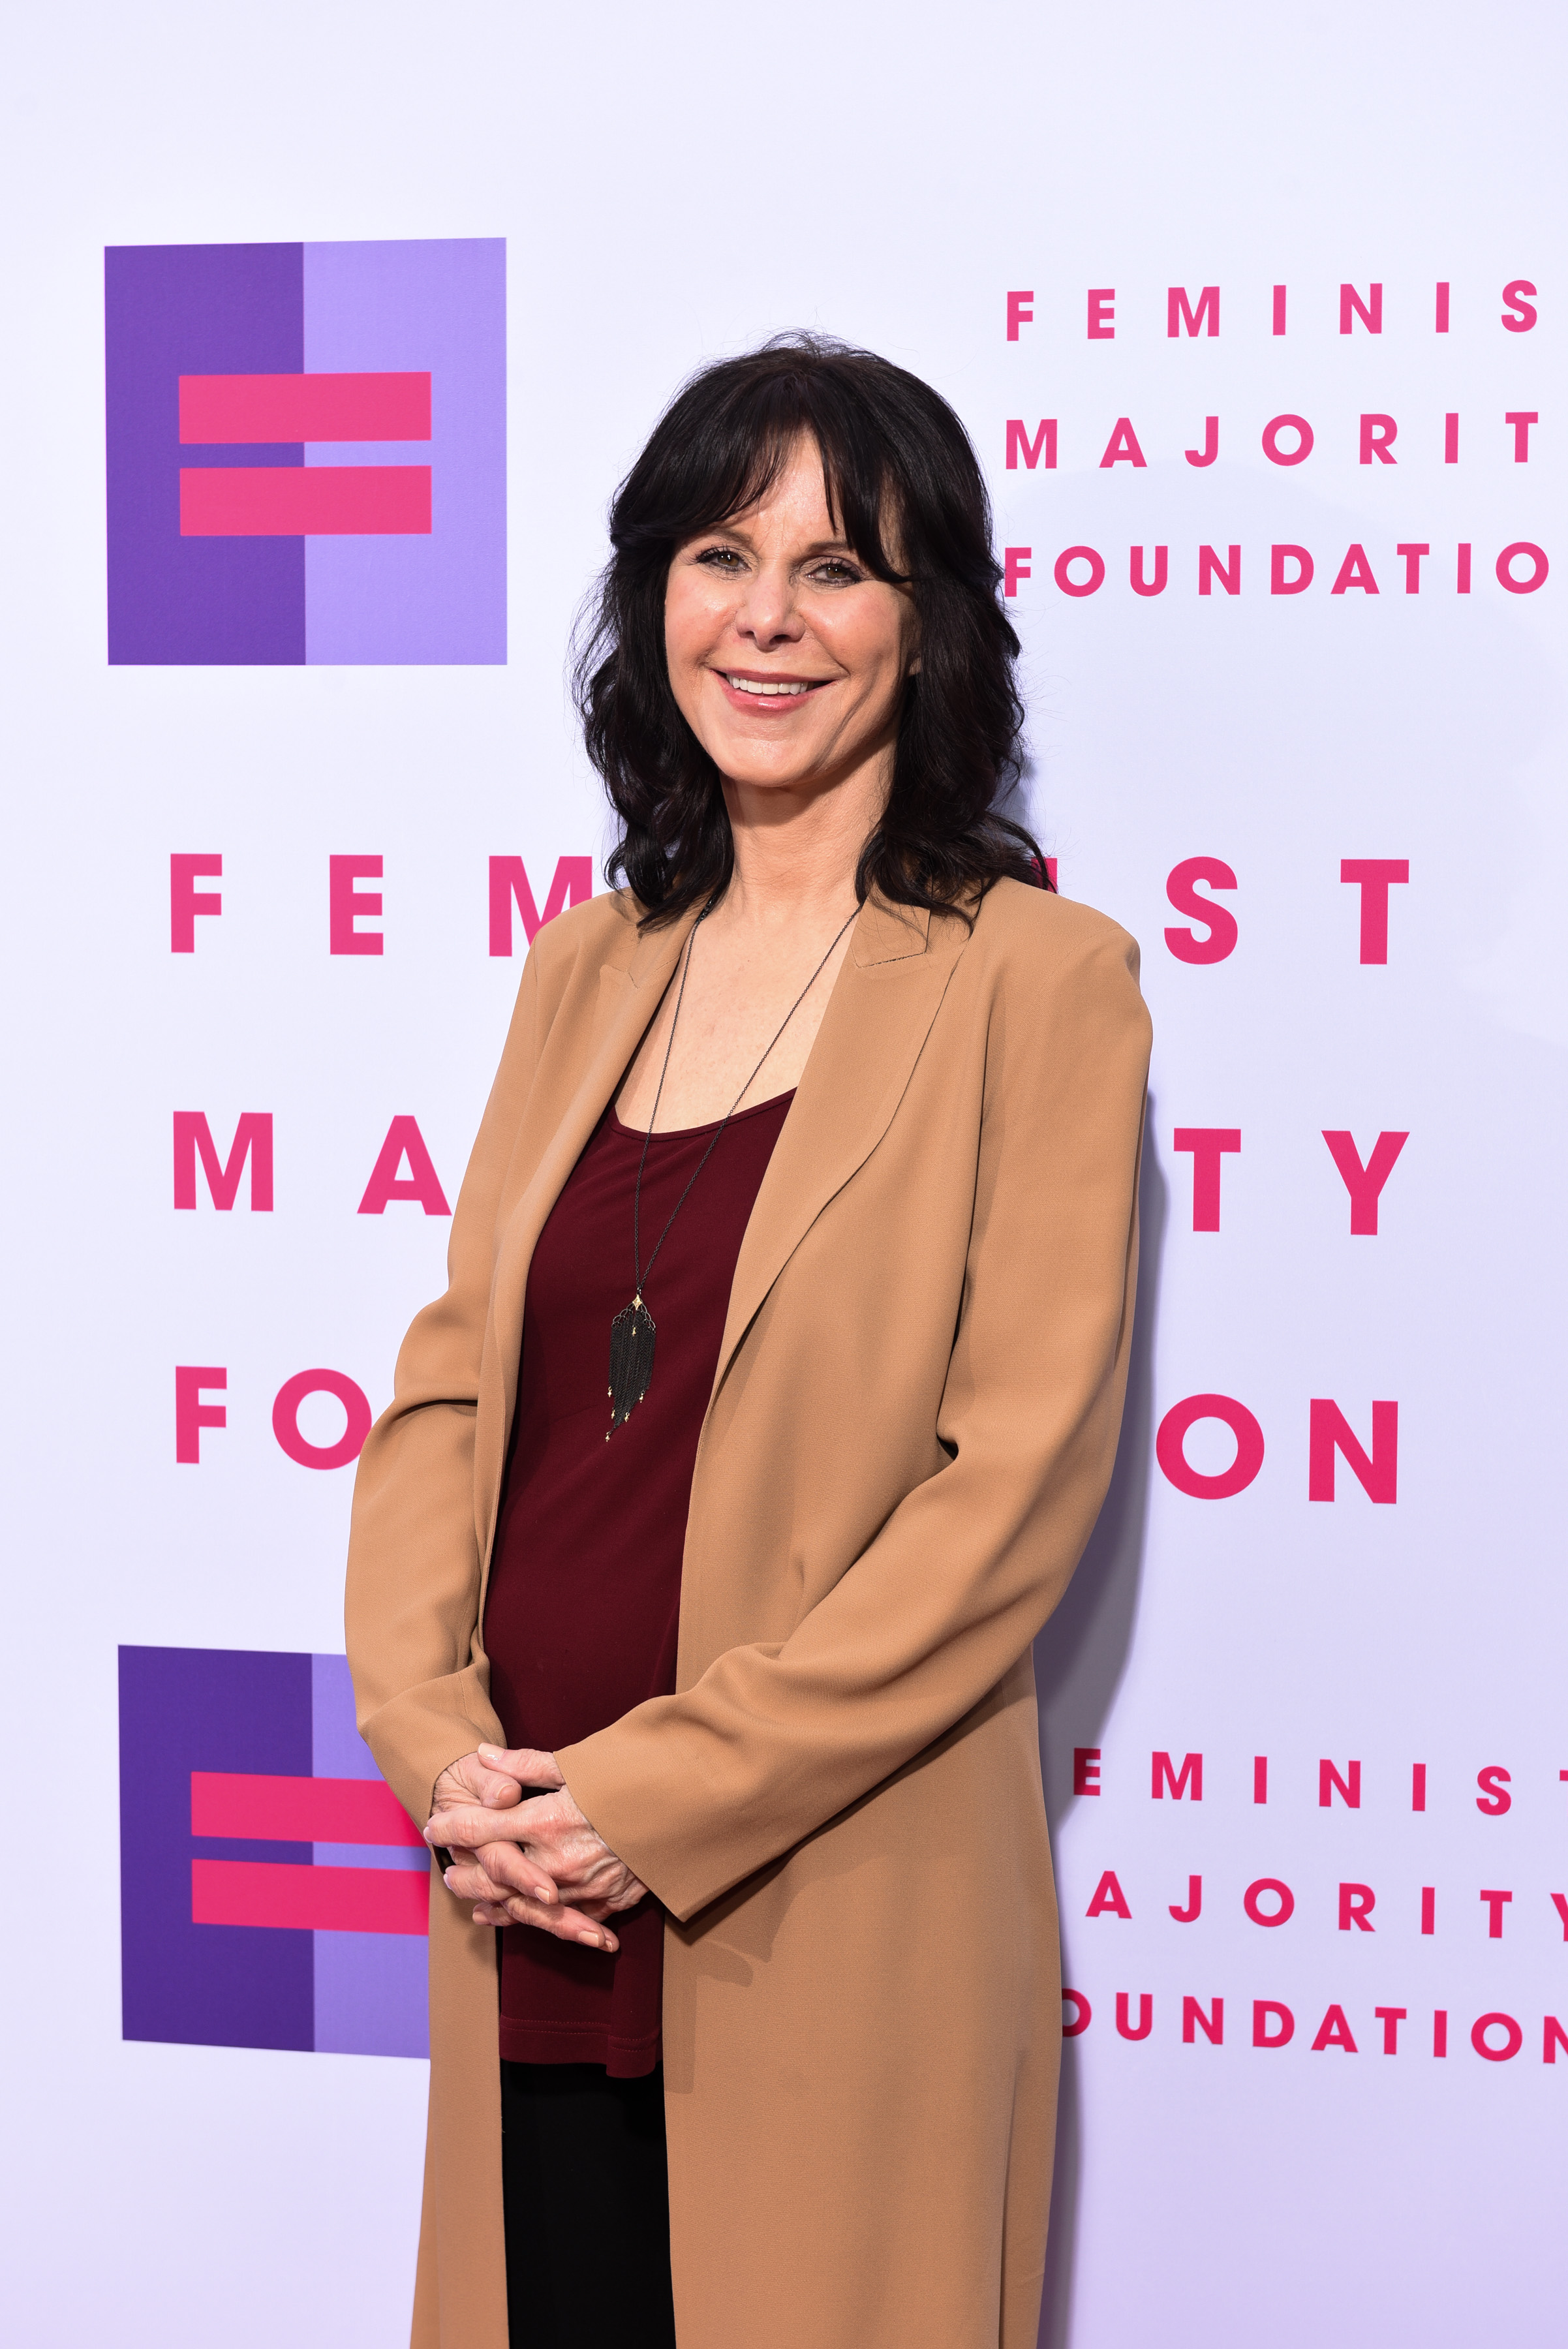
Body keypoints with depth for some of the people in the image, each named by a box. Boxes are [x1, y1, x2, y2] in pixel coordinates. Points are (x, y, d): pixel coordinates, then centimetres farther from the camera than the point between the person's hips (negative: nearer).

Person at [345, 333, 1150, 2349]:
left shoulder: (1040, 978, -7)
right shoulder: (590, 967, 10)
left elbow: (1022, 1470, -13)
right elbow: (446, 1378, 9)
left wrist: (663, 1797, -15)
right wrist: (441, 1748, -6)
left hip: (833, 1933, -5)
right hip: (527, 1912, 5)